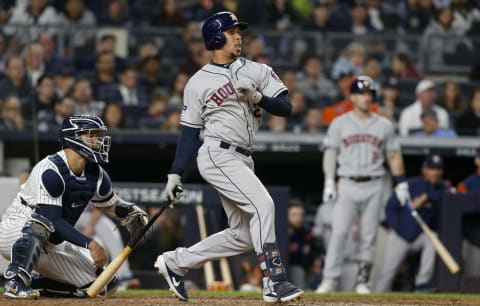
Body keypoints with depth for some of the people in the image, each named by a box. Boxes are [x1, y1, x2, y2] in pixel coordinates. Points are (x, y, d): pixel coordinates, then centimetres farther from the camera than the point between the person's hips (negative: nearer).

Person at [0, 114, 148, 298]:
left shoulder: (96, 176, 0)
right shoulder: (51, 171, -24)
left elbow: (110, 205, 17)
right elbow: (51, 221, -28)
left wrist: (131, 213, -6)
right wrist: (89, 244, -32)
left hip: (51, 245, 8)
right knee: (42, 222, -41)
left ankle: (32, 285, 10)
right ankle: (16, 280, -38)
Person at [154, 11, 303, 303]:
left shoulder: (258, 71, 11)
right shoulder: (199, 82, 2)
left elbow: (285, 107, 3)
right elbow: (190, 131, 6)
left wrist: (257, 97, -15)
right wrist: (175, 173, 1)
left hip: (243, 159, 6)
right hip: (217, 155, -6)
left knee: (243, 235, 6)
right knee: (263, 205, -23)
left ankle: (176, 262, 21)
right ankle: (275, 282, -26)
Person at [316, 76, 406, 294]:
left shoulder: (384, 125, 10)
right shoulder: (339, 123, 6)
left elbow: (394, 155, 13)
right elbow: (330, 152, 3)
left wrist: (401, 183, 5)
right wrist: (329, 182, -7)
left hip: (374, 186, 2)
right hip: (348, 184, -2)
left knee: (368, 236, 1)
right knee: (339, 231, -13)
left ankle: (362, 281, 8)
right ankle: (330, 280, -14)